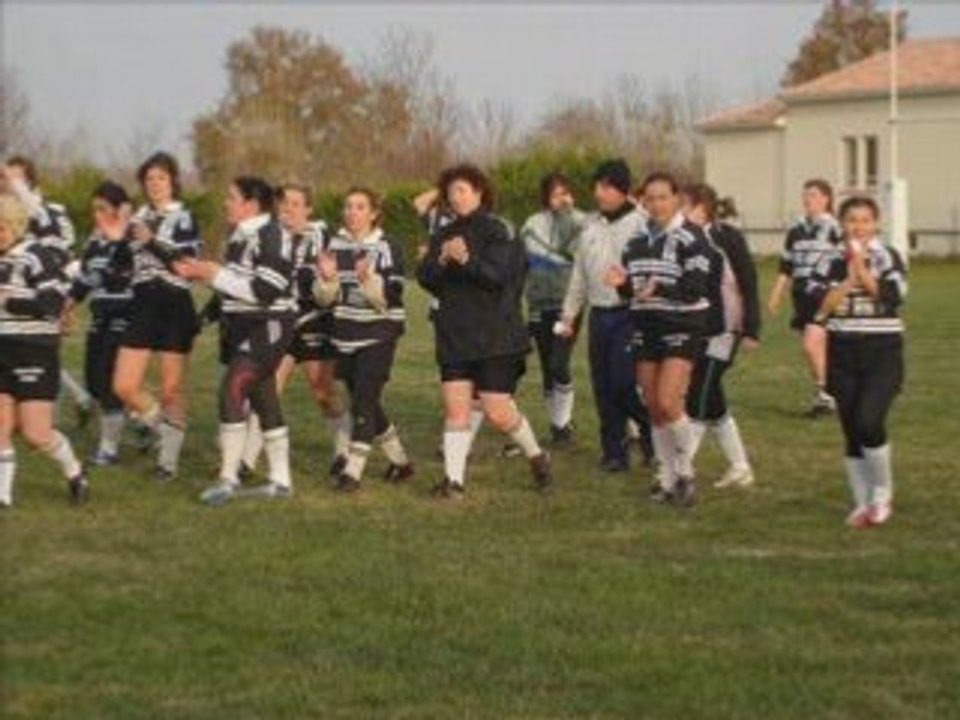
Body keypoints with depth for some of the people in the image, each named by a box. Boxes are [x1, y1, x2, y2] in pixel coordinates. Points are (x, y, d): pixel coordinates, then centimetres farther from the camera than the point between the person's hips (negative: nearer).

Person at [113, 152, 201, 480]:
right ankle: (165, 429, 19)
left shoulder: (184, 219, -3)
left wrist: (152, 241, -27)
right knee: (124, 386, -4)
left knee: (171, 391, 2)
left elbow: (187, 263, -19)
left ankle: (169, 458, 14)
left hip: (174, 308, -5)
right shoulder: (138, 219, 14)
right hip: (143, 308, 5)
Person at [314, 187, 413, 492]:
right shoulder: (335, 245, 6)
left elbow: (392, 298, -15)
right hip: (347, 337, 6)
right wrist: (326, 278, -14)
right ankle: (400, 462, 29)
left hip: (378, 336, -6)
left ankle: (353, 470, -10)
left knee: (363, 401, -13)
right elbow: (324, 298, 7)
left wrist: (368, 279, -31)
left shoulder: (387, 247, -8)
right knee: (366, 405, 13)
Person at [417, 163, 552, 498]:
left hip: (495, 337, -5)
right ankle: (453, 479, 1)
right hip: (454, 336, 5)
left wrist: (467, 260, -32)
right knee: (456, 408, -2)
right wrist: (442, 259, -17)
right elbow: (425, 277, 2)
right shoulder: (444, 235, 12)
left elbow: (498, 275, -17)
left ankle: (537, 457, 19)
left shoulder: (496, 231, -6)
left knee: (498, 412, -5)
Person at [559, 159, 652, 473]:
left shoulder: (641, 223, -8)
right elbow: (579, 273, 20)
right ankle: (614, 451, 15)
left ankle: (652, 432, 14)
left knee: (625, 382, -11)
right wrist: (569, 314, 19)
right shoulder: (591, 224, 14)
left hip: (630, 314, -7)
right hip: (599, 314, 7)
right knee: (604, 387, 7)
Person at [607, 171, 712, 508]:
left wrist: (660, 289, -31)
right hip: (646, 328, 7)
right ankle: (668, 478, 18)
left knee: (668, 402, -16)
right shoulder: (638, 240, 12)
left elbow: (696, 287, -17)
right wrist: (623, 282, -6)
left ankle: (685, 473, 2)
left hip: (681, 328, -7)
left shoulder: (689, 237, -9)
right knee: (653, 408, 7)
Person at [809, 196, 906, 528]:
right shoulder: (830, 261, 5)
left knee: (868, 422, -19)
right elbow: (819, 304, -7)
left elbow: (892, 297, -17)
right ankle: (862, 504, 16)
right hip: (843, 354, 3)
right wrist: (849, 280, -15)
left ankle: (883, 492, 2)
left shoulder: (888, 258, -2)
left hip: (882, 353, -3)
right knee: (852, 432, 5)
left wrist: (861, 268, -18)